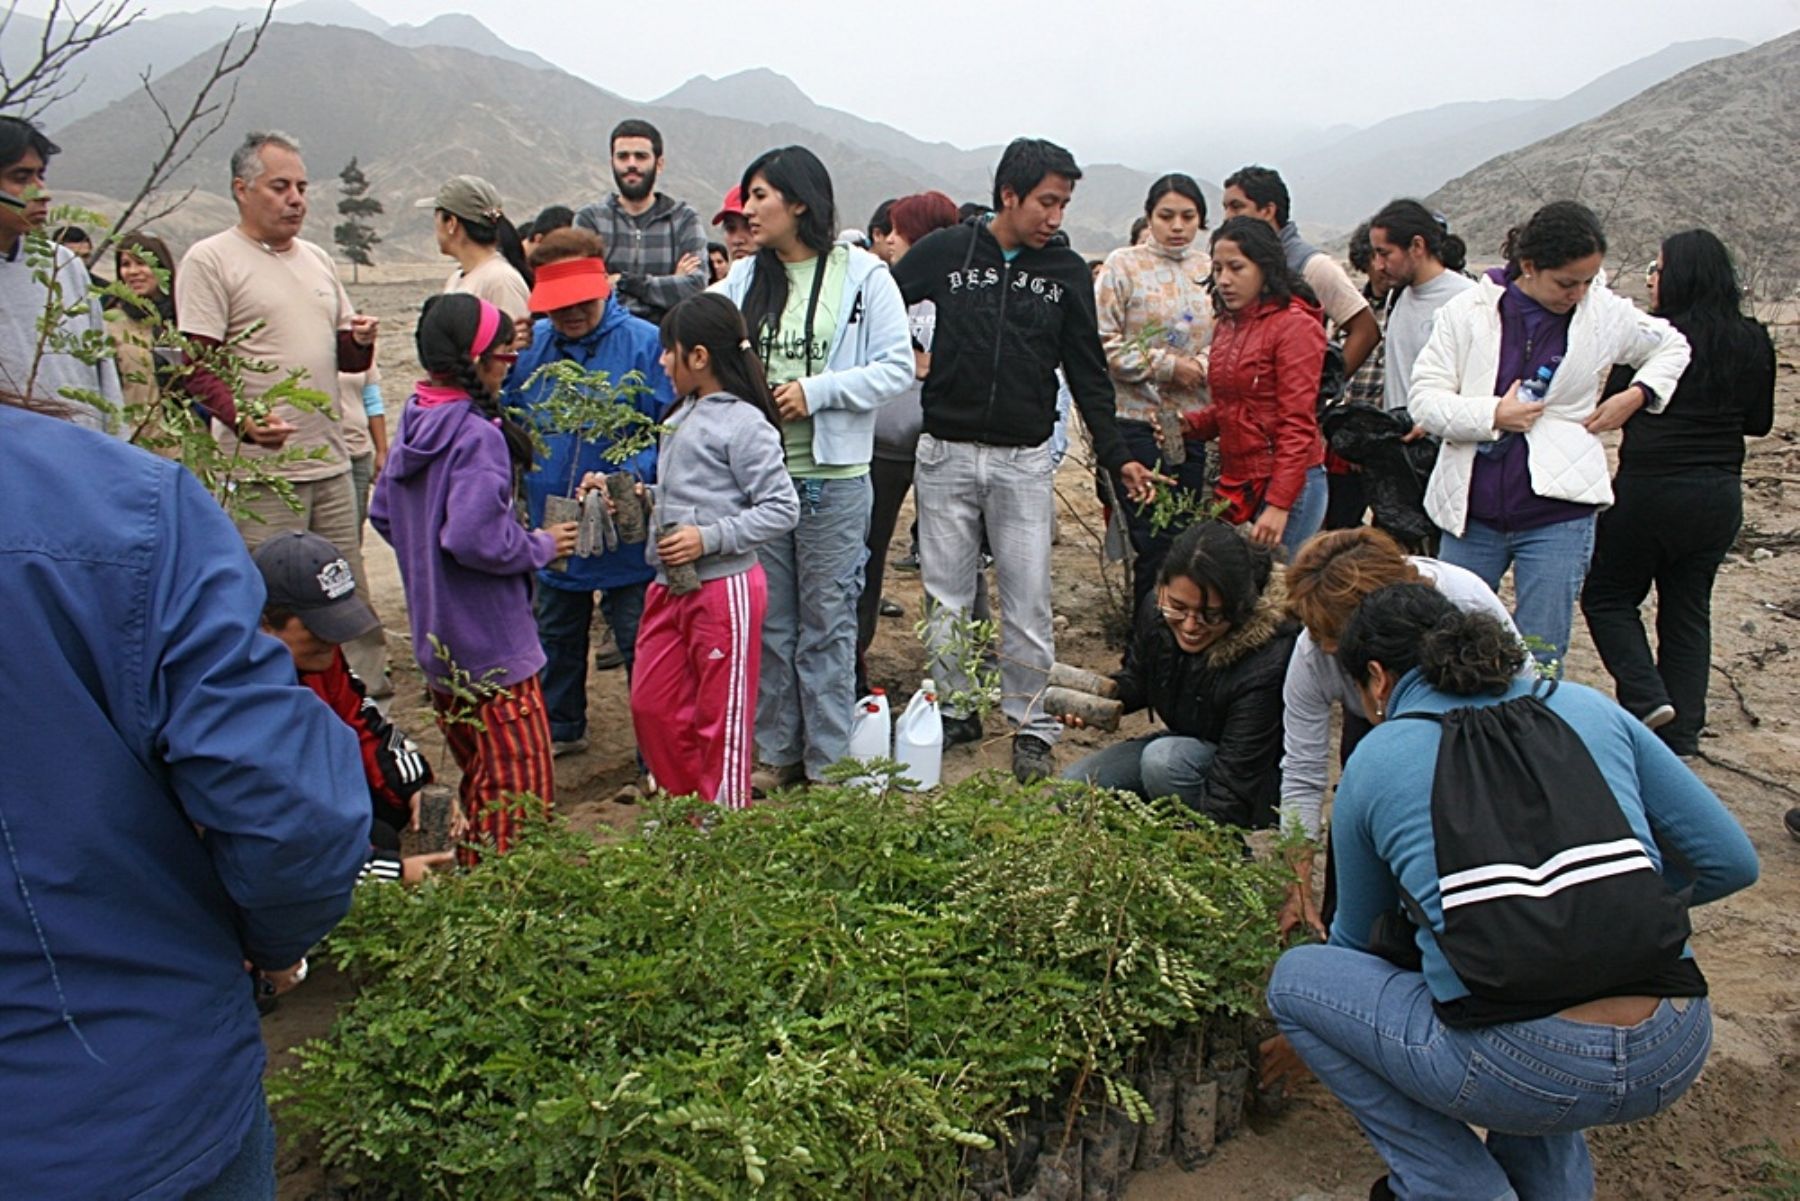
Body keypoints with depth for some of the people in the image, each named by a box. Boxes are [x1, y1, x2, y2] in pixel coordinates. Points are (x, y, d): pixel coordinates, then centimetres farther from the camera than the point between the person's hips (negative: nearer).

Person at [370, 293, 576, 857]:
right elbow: (474, 538, -28)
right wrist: (542, 546, -13)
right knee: (520, 785, 0)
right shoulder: (478, 435, -21)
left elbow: (382, 514, 16)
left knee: (479, 775, 21)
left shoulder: (415, 424, 7)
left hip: (438, 641, 10)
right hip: (491, 645, -9)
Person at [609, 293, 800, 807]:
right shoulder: (683, 416, 12)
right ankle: (685, 807, 32)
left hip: (724, 587, -9)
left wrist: (709, 538, -22)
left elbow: (782, 509, -17)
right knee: (651, 704, 15)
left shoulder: (743, 423, -14)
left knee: (721, 716, 5)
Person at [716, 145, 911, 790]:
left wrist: (817, 390, -15)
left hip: (833, 477, -4)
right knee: (767, 622, 12)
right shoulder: (744, 278, 9)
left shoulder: (861, 273, -4)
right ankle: (775, 752, 26)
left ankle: (830, 760, 18)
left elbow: (897, 366, -7)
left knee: (827, 623, 6)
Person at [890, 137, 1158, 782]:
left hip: (1025, 460, 0)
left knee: (1028, 601, 1)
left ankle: (1033, 725, 13)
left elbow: (1088, 373, 8)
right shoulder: (944, 252, 0)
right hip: (946, 454, 0)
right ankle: (955, 711, 23)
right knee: (947, 595, 8)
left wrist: (1118, 455, 3)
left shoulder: (1066, 270, 4)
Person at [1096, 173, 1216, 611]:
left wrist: (1205, 364, -6)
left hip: (1193, 423, 5)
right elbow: (1102, 344, -10)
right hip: (1137, 419, -5)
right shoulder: (1123, 265, -3)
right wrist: (1168, 365, -14)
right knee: (1155, 541, -5)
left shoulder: (1210, 269, 10)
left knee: (1182, 538, 10)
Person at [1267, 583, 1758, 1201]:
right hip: (1679, 1054, 5)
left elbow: (1359, 937, 22)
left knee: (1294, 980, 17)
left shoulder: (1375, 760, 7)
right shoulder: (1585, 706, 13)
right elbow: (1732, 861, 11)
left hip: (1526, 1069, -5)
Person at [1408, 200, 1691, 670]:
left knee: (1540, 661, 3)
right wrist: (1492, 415, -18)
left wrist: (1637, 394, 2)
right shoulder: (1468, 310, -3)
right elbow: (1423, 396, -6)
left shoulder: (1606, 313, 2)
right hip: (1472, 511, 0)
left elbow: (1672, 347, 20)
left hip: (1558, 515, 0)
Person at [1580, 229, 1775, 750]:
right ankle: (1681, 733, 16)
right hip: (1720, 496, 5)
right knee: (1688, 610, 14)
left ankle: (1646, 698, -5)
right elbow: (1760, 422, 13)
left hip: (1651, 489, -5)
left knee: (1608, 597, 11)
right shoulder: (1753, 342, 3)